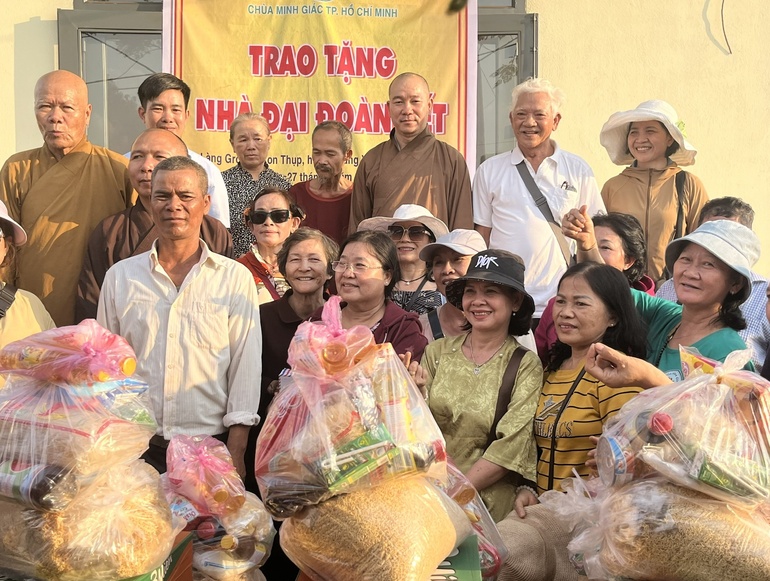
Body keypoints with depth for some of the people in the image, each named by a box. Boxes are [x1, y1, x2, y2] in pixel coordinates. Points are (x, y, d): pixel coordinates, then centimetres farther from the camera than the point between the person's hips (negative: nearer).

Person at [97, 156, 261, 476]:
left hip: (210, 446, -1)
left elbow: (245, 366, -1)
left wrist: (236, 454, -6)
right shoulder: (119, 276, 7)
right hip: (135, 447, 2)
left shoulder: (235, 278, 1)